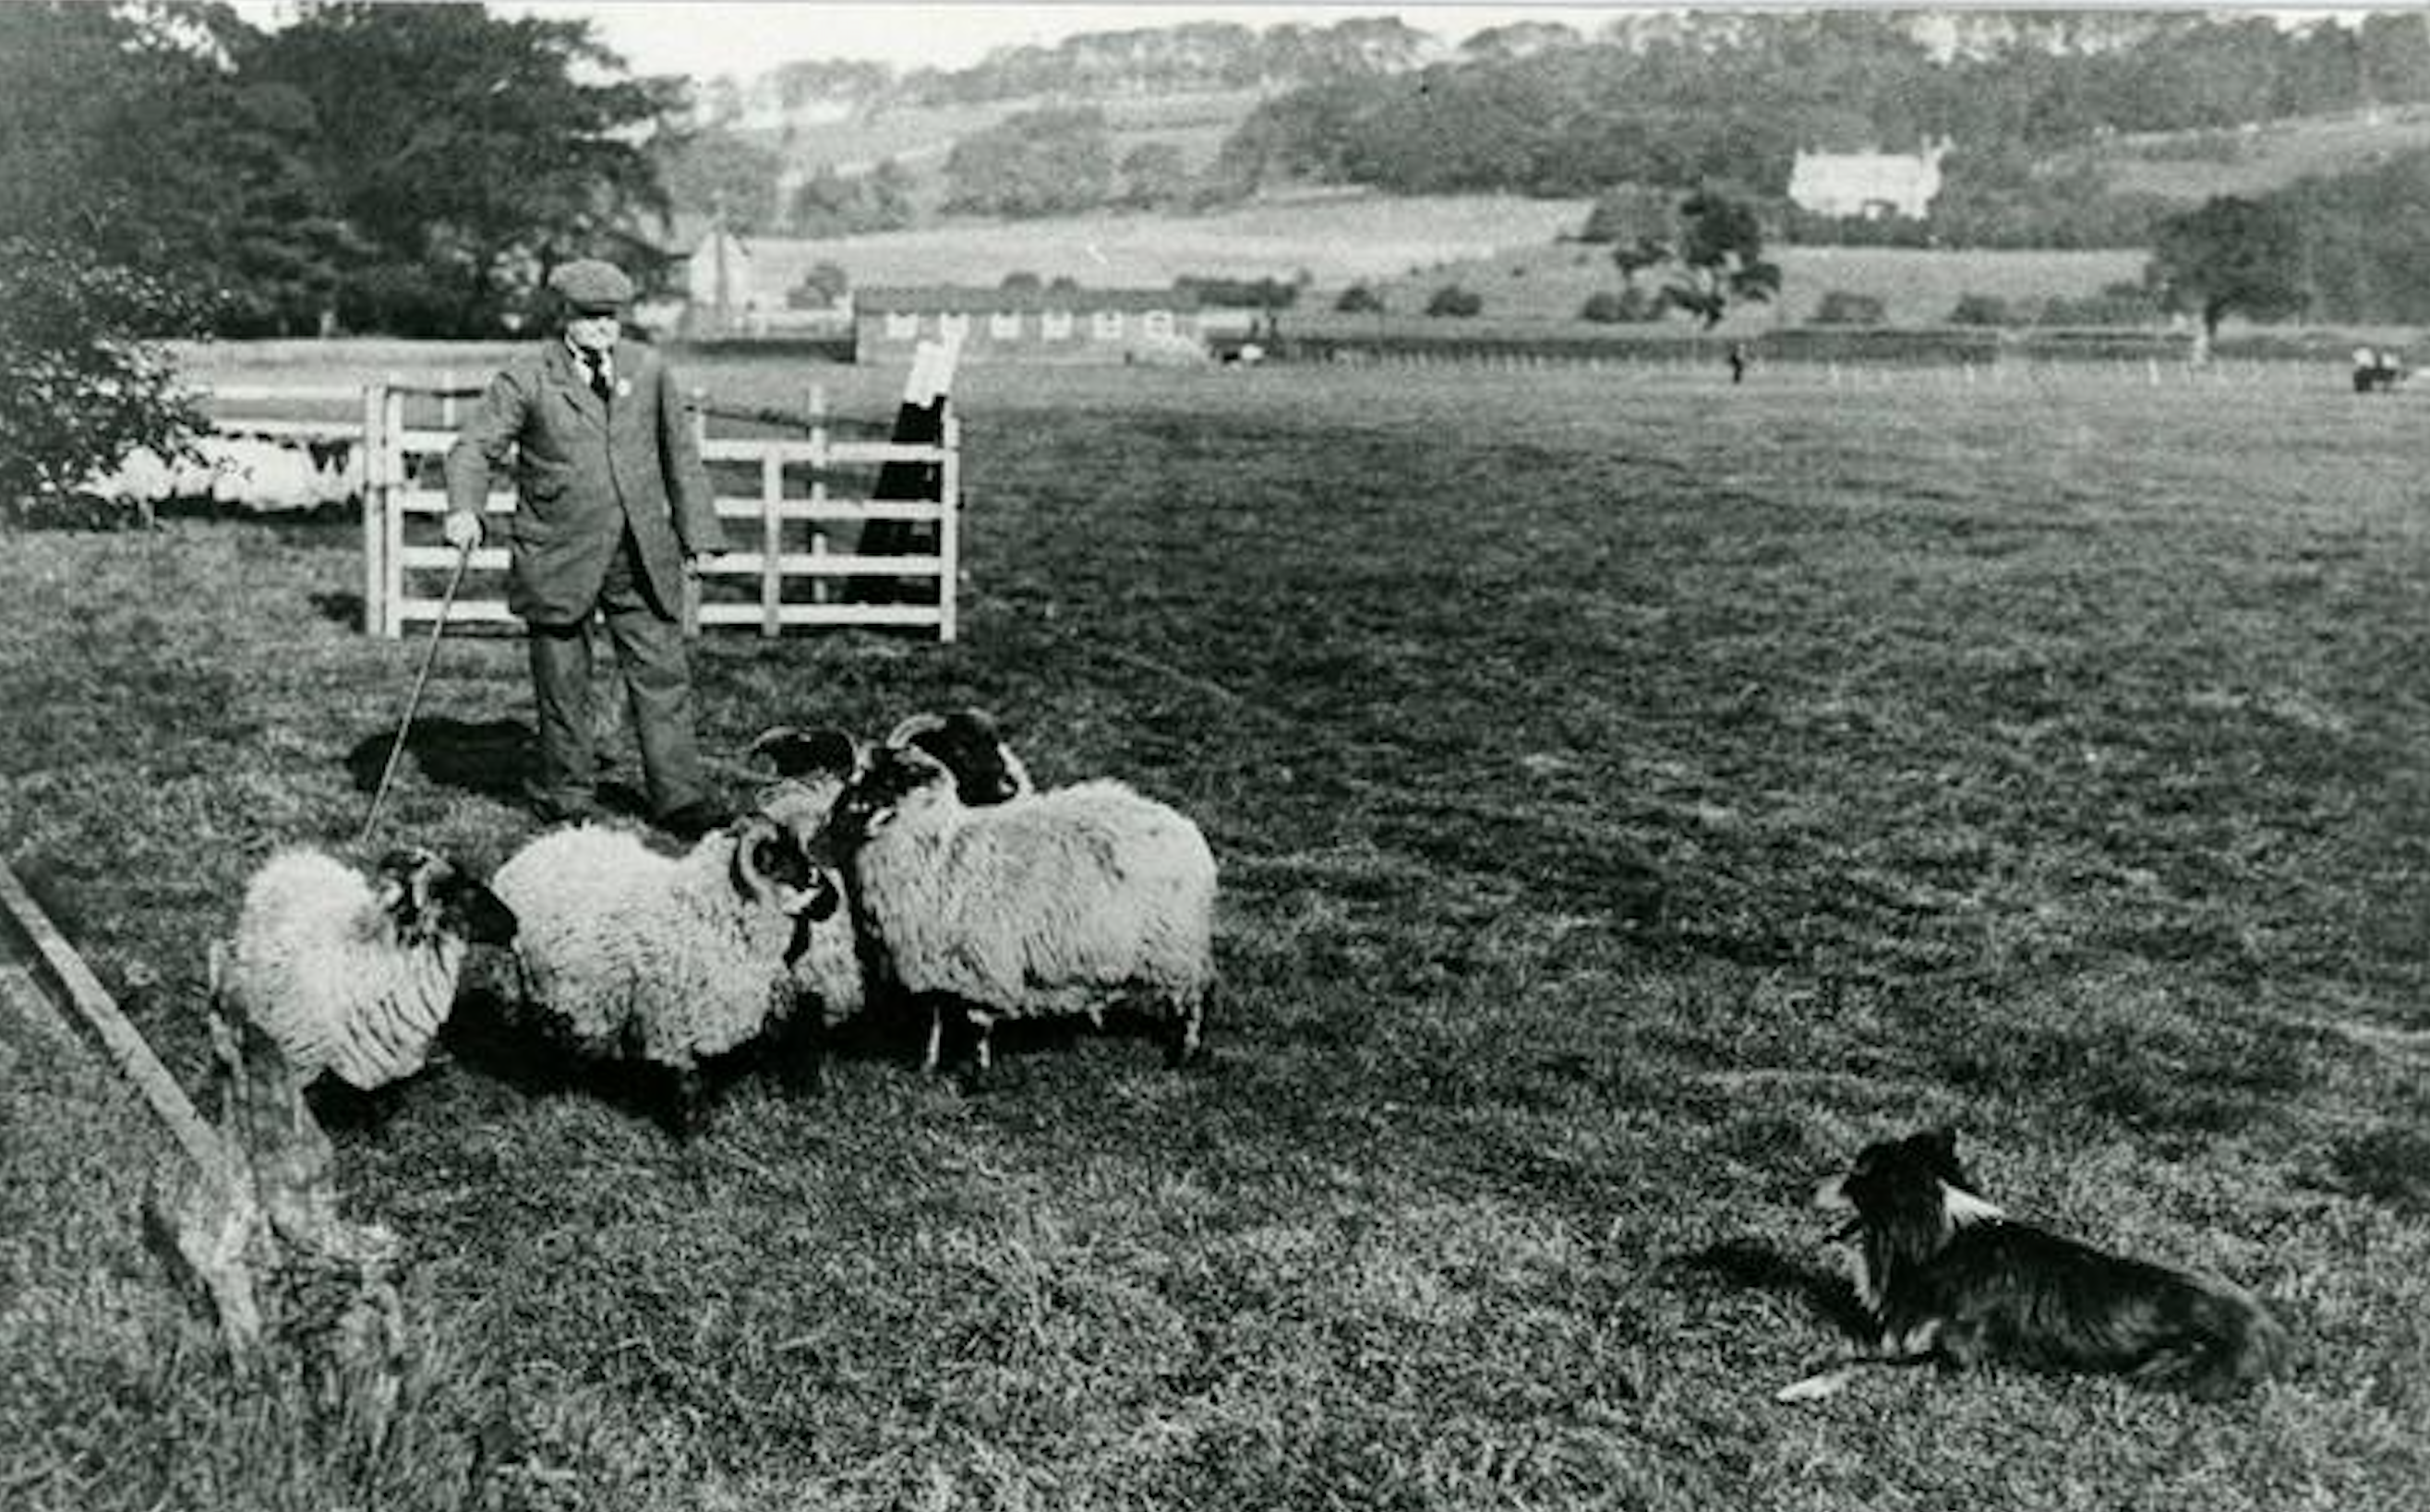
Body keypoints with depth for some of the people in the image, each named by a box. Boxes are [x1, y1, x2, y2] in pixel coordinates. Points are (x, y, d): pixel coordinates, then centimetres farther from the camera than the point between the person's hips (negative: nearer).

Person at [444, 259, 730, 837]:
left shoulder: (648, 370, 9)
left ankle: (680, 798, 3)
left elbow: (681, 456, 15)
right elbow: (474, 446, -5)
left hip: (642, 556, 3)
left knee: (662, 675, -1)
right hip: (558, 557, -2)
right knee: (562, 685, 6)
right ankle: (565, 800, 20)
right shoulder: (526, 378, -2)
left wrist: (697, 534, 12)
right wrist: (464, 509, -23)